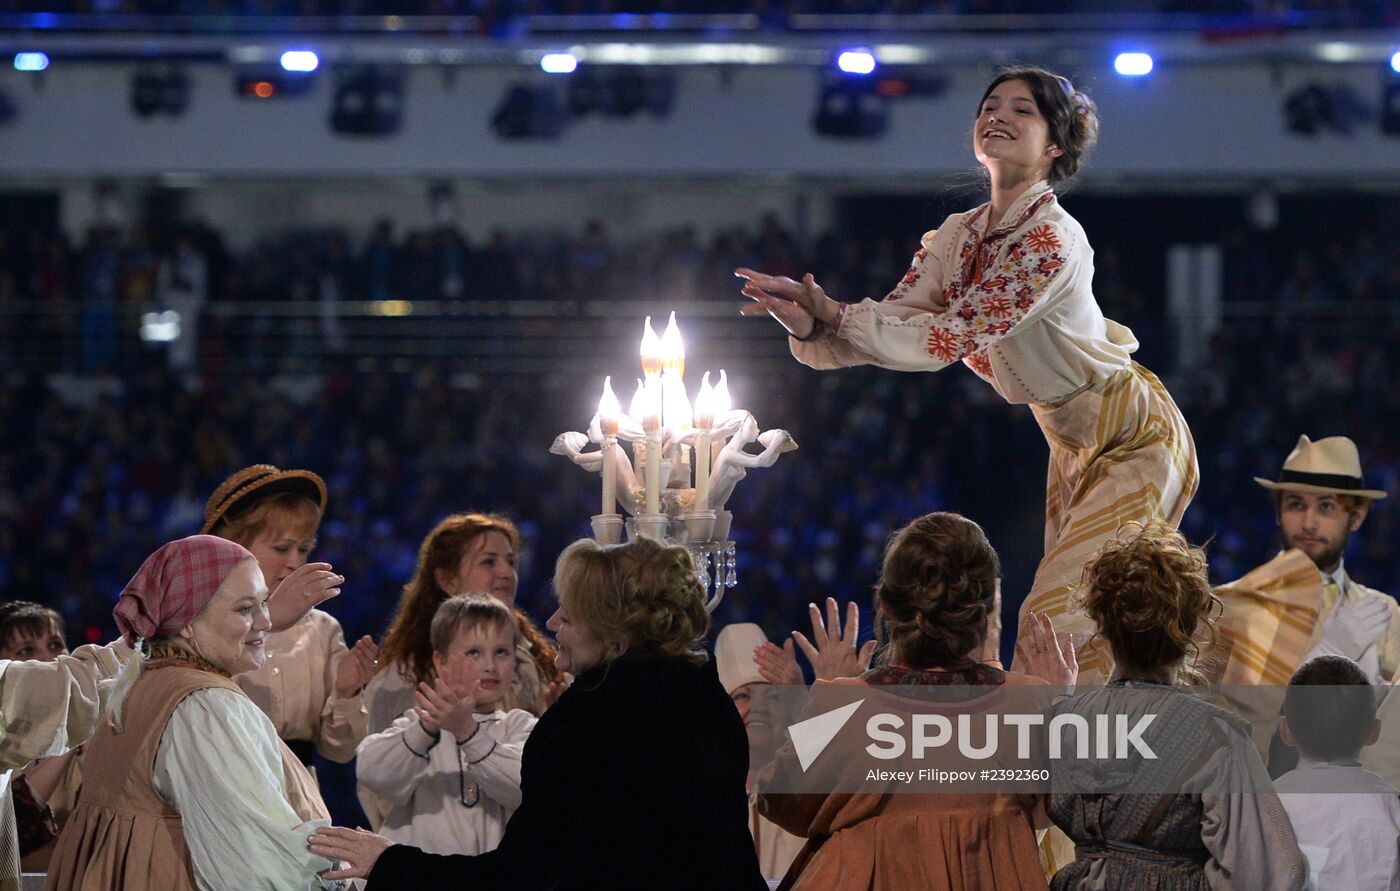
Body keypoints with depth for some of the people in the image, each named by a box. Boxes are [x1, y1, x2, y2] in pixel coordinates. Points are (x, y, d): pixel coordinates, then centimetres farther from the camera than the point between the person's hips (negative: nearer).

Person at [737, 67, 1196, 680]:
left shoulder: (1052, 239, -28)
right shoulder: (960, 234, -1)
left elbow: (949, 339, -30)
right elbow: (896, 323, -7)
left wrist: (834, 314, -29)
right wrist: (812, 325, -26)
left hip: (1133, 439, -9)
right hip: (1073, 440, 9)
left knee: (1059, 620, -15)